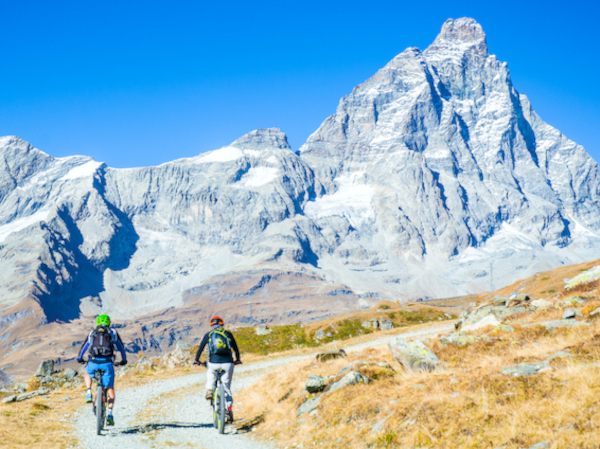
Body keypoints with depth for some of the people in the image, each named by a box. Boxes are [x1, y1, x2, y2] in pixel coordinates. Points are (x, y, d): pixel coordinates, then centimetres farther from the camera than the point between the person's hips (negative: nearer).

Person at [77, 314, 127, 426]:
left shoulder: (92, 333, 20)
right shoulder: (113, 333, 16)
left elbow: (84, 347, 31)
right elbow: (121, 347, 26)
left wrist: (79, 358, 49)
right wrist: (124, 360, 42)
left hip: (93, 363, 1)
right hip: (107, 364, -1)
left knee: (87, 374, 37)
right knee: (110, 390, 14)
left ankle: (89, 394, 15)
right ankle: (110, 415, 2)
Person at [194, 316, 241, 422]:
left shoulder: (208, 334, 11)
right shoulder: (228, 334, 14)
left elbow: (201, 347, 17)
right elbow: (235, 348, 24)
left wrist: (196, 360, 31)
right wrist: (238, 360, 39)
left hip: (214, 363, -1)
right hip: (227, 363, 1)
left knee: (210, 372, 35)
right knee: (227, 388, 12)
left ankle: (210, 390, 14)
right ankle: (229, 410, 3)